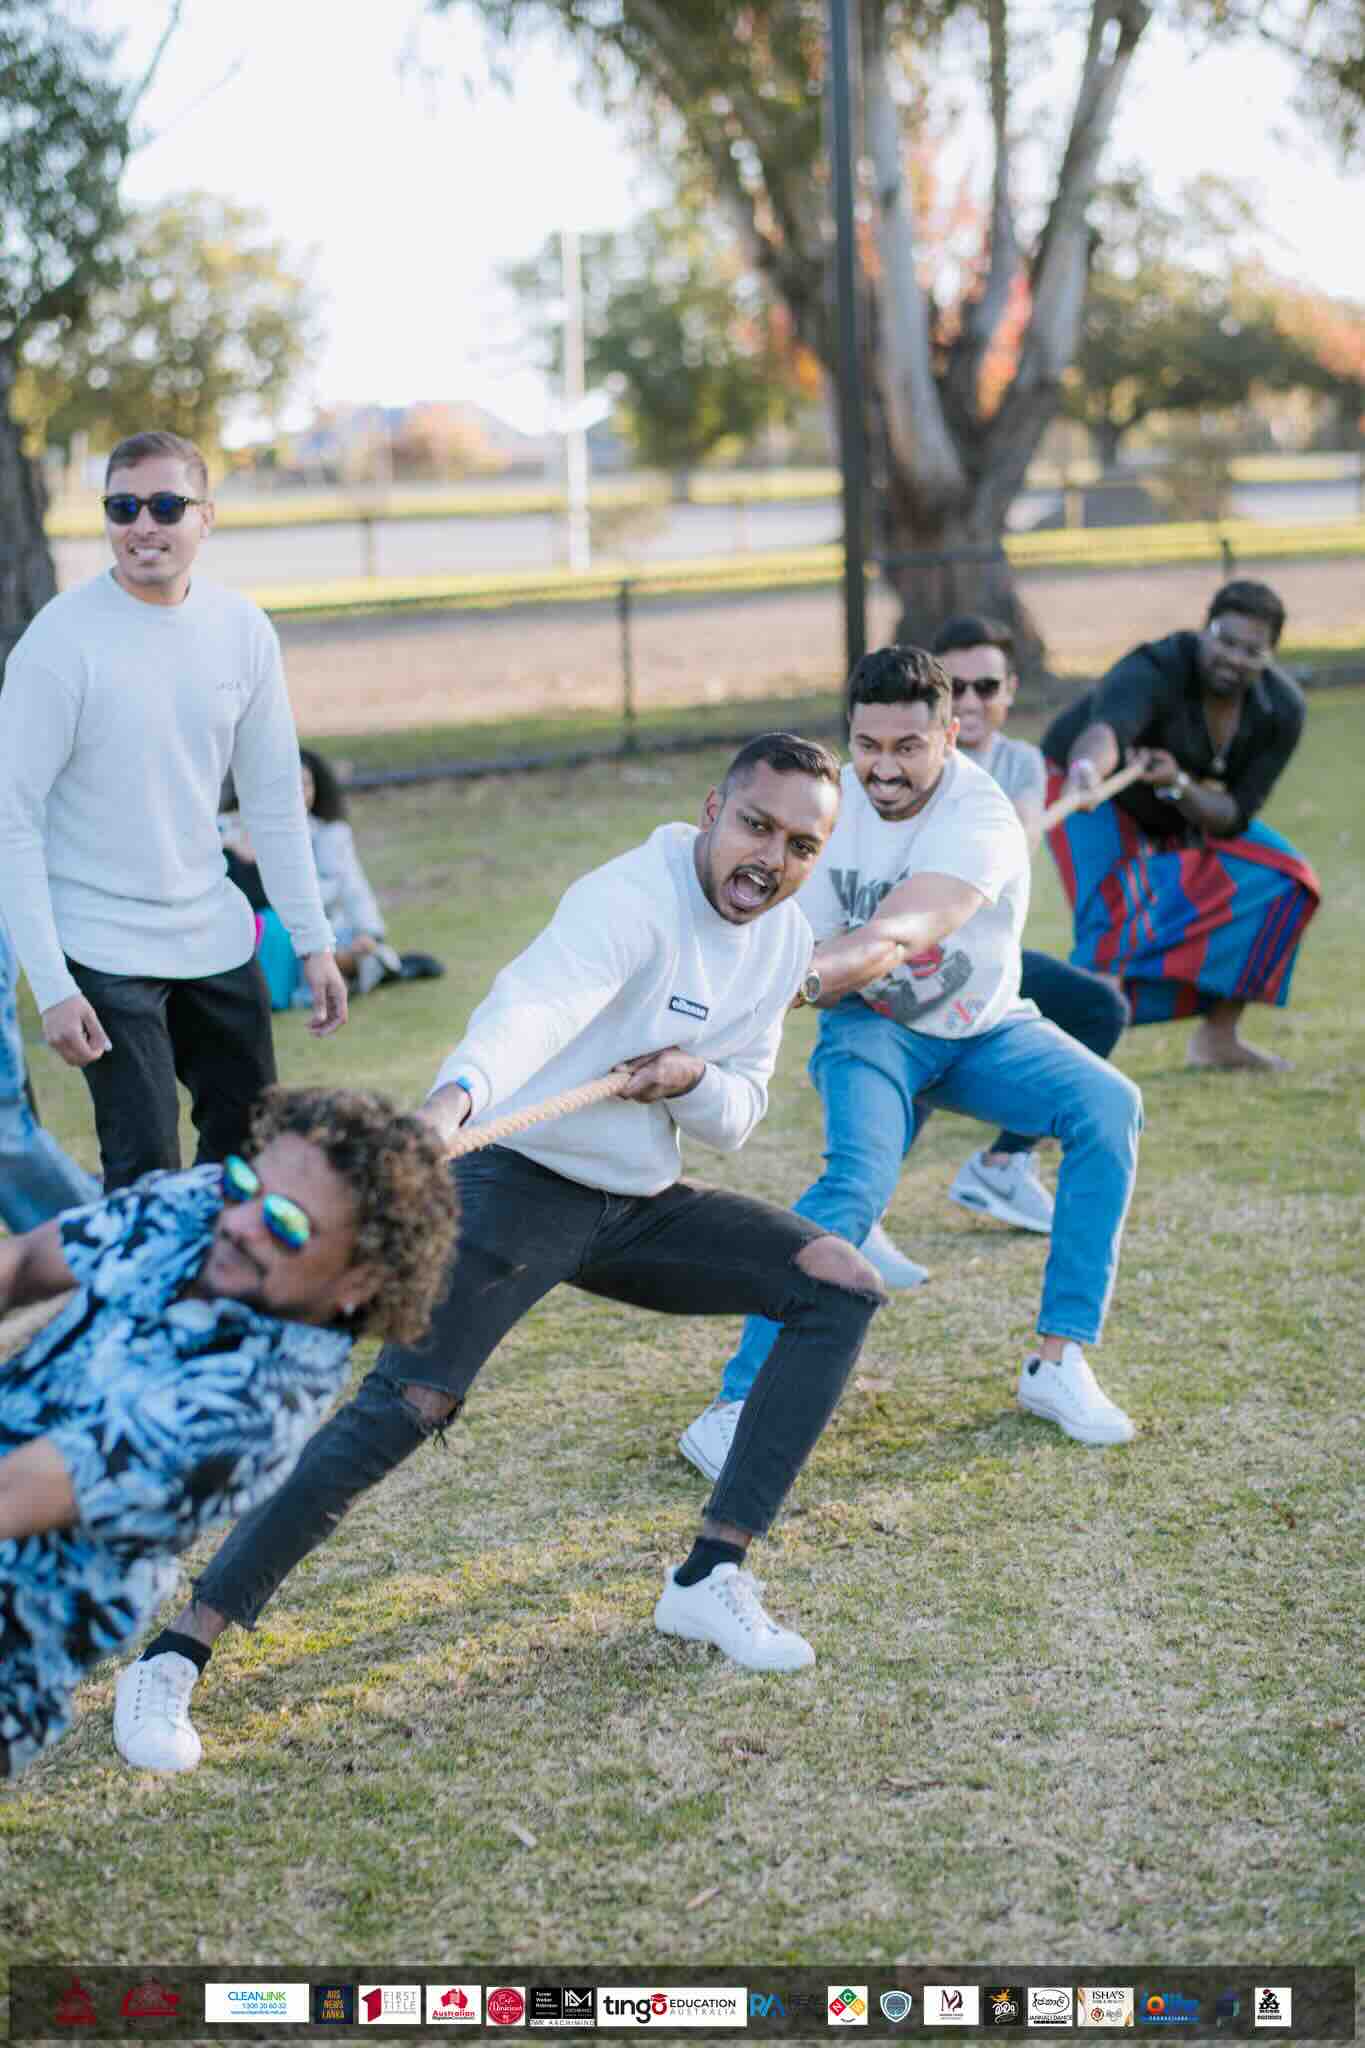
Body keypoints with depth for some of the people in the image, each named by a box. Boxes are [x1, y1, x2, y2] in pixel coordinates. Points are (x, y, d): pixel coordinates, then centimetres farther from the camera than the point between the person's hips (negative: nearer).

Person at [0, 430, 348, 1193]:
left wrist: (315, 942, 7)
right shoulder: (62, 640, -15)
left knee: (253, 1144, 13)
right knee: (147, 1169, -11)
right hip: (103, 951, -6)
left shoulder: (243, 630, 0)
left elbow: (275, 799, 9)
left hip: (214, 935, 6)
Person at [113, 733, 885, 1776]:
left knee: (841, 1284, -2)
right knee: (404, 1409, -22)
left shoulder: (784, 939, 4)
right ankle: (179, 1653, -17)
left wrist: (694, 1083, -14)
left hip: (642, 1201, 8)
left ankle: (711, 1580, -1)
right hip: (520, 1180, -8)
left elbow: (740, 1112, 11)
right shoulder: (632, 898, -21)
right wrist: (455, 1096, -61)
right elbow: (535, 1002, -41)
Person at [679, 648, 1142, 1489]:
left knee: (1109, 1105, -26)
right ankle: (736, 1408, -29)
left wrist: (801, 977, -61)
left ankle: (1059, 1363, -18)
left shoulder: (982, 818, -28)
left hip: (982, 1031, 0)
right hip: (871, 1029, 0)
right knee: (858, 1179, -30)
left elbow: (892, 939, -44)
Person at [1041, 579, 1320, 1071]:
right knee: (1116, 927, -28)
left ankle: (1217, 1037, 12)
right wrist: (1088, 769, -84)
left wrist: (1179, 785, -40)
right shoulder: (1154, 672, -37)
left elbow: (1233, 816, -19)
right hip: (1094, 791, -6)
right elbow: (1106, 728, -60)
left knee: (1287, 882, 0)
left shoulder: (1281, 710, -19)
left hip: (1189, 806, 6)